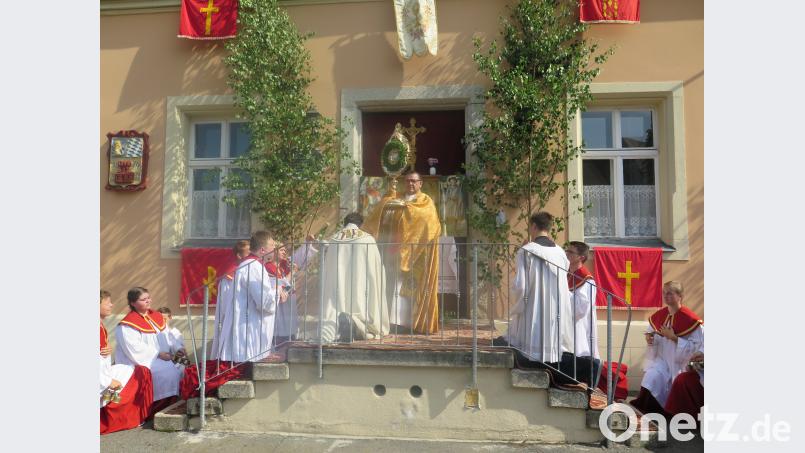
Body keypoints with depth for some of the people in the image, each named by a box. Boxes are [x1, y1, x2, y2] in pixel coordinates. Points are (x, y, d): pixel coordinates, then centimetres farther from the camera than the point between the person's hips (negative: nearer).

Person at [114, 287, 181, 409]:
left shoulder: (157, 316, 12)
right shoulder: (128, 324, -10)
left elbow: (167, 337, 13)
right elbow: (135, 349, -16)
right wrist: (158, 354, -18)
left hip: (163, 356, 7)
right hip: (142, 361, -7)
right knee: (170, 373, -25)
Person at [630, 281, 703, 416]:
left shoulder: (690, 319, -16)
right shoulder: (658, 315, 2)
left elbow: (696, 346, -17)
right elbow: (653, 338, 14)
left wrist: (674, 338, -23)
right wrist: (650, 340, -9)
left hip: (681, 362, -4)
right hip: (662, 359, 4)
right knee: (651, 377, -18)